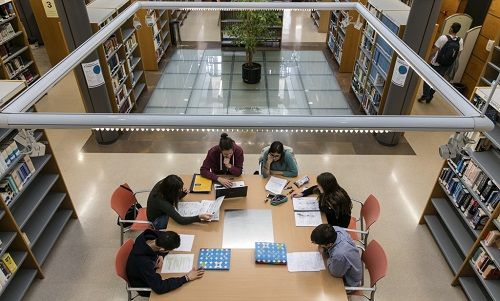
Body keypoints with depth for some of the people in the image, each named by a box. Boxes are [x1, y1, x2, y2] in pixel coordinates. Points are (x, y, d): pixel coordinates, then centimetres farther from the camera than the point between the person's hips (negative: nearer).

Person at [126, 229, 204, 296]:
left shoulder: (150, 234, -26)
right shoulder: (143, 261, -43)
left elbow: (166, 241, -4)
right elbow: (159, 287, -42)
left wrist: (160, 255, -22)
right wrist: (186, 278, -38)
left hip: (152, 269, 6)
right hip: (145, 285, -6)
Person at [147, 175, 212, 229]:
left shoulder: (163, 185, -21)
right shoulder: (161, 201, -41)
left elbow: (175, 197, 0)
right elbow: (180, 220, -42)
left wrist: (183, 193, -22)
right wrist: (199, 217, -53)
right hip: (157, 221, -7)